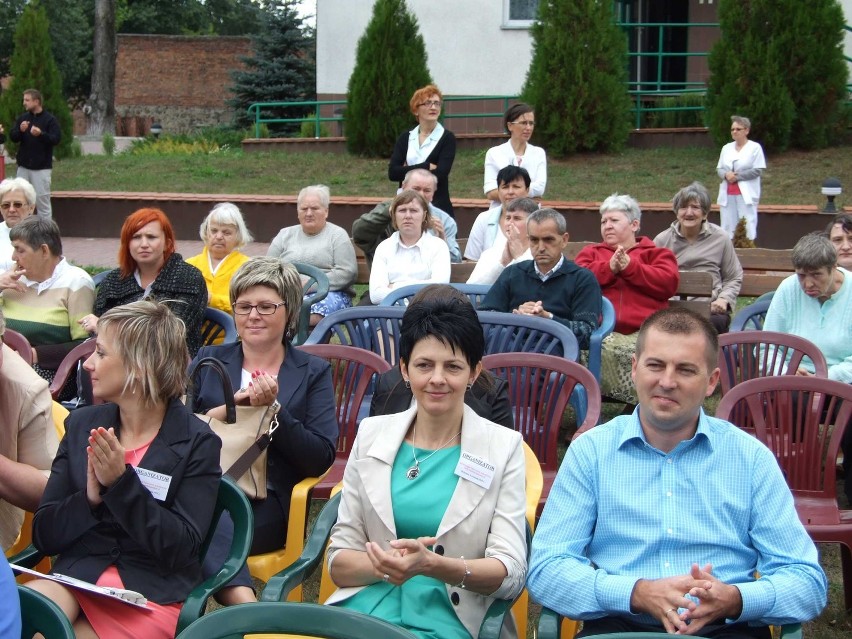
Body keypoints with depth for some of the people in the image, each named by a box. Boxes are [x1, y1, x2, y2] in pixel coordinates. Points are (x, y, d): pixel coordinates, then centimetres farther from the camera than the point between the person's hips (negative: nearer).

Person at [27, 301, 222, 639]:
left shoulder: (197, 442, -3)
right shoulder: (81, 424, 10)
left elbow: (183, 548, -10)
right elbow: (43, 535, 8)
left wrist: (121, 484, -18)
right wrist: (90, 498, -12)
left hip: (152, 595, -3)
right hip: (75, 577, 3)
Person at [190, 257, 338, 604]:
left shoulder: (313, 372, 13)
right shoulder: (208, 360, 20)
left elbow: (322, 459, 2)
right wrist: (221, 413, -7)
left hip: (267, 501, -2)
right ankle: (241, 596, -39)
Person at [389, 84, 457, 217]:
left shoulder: (447, 138, 0)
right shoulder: (405, 138, 10)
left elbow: (439, 174, -13)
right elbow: (392, 173, -3)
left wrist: (407, 172, -4)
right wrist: (426, 166, -12)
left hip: (437, 207, -3)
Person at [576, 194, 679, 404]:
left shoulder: (655, 252, 26)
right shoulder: (591, 252, 32)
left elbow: (669, 282, 4)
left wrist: (629, 267, 0)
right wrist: (609, 268, -2)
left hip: (644, 331, -1)